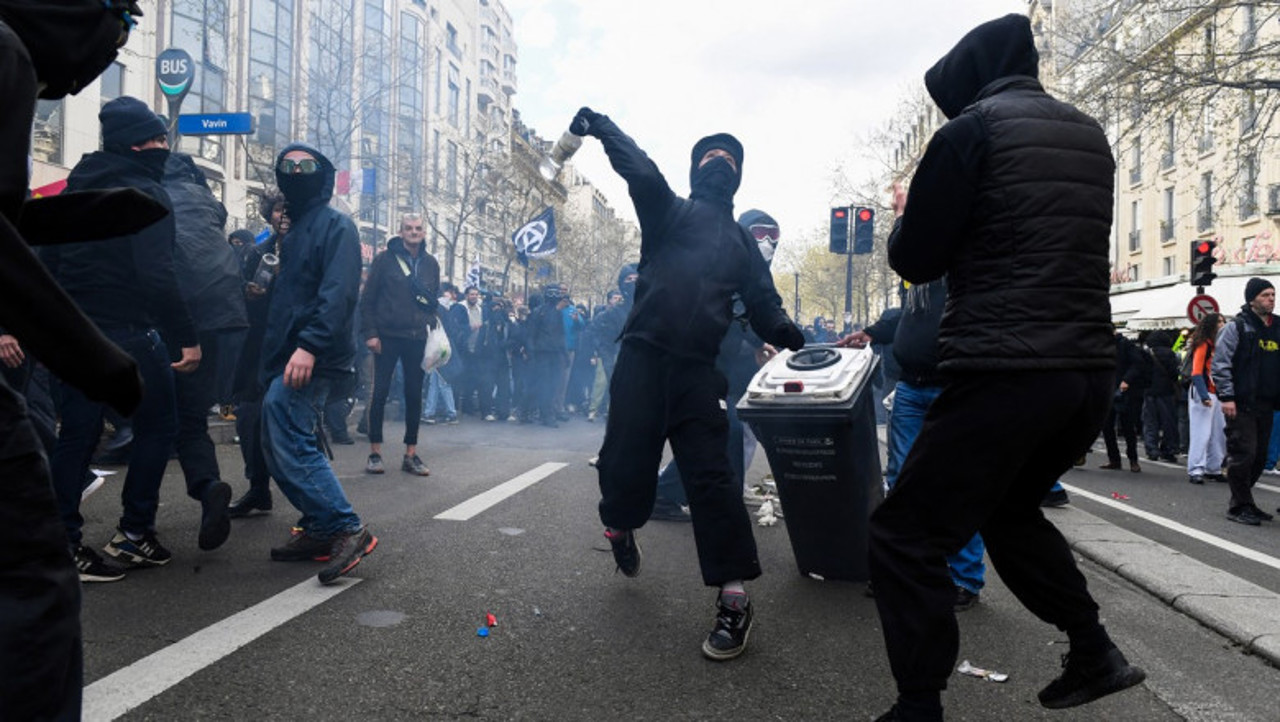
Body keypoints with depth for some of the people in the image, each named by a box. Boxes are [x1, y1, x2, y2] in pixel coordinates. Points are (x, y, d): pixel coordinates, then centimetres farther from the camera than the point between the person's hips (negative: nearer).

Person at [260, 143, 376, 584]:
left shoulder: (336, 226, -5)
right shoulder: (291, 230, 22)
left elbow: (338, 292, -18)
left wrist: (309, 345, -28)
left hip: (311, 360, -9)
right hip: (283, 358, 9)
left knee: (290, 444, -16)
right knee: (278, 447, 9)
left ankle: (348, 529, -12)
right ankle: (319, 530, 18)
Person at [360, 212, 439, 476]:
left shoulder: (431, 263, 11)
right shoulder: (385, 259, 0)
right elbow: (368, 298, -2)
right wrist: (370, 333, -9)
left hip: (417, 338, 3)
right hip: (388, 336, -3)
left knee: (414, 395, 5)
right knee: (380, 392, 0)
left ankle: (411, 454, 13)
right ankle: (375, 452, 10)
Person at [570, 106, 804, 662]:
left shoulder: (741, 241, 23)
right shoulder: (668, 211, 13)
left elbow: (762, 301, 15)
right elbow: (640, 171, -5)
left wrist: (784, 333, -4)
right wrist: (602, 128, -20)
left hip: (697, 369, 2)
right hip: (643, 356, -2)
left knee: (711, 477, -5)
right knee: (626, 463, -3)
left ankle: (734, 600, -1)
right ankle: (621, 528, 33)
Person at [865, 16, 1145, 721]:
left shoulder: (971, 130, -4)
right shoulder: (1090, 136, 17)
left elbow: (915, 260, -2)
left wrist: (906, 219, 19)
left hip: (1003, 372, -8)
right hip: (1091, 370, 8)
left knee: (904, 537, -1)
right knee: (1010, 509, 29)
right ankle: (1095, 654, 31)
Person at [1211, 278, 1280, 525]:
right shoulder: (1236, 328, -5)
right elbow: (1220, 364, -10)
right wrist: (1226, 397, -16)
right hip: (1241, 405, -7)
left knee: (1259, 457, 10)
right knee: (1243, 454, -8)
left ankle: (1243, 502, 23)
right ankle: (1239, 506, 1)